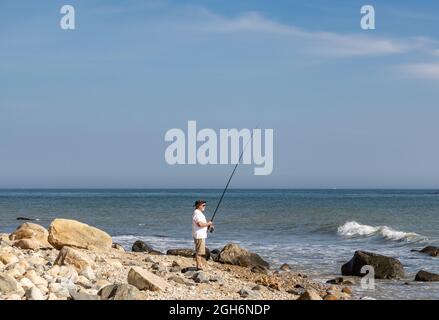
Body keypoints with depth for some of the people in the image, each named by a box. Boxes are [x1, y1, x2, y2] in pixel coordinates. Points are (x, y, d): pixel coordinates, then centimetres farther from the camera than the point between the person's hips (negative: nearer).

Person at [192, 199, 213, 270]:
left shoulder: (199, 213, 18)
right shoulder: (197, 213, -16)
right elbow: (200, 224, -27)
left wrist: (208, 226, 12)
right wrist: (208, 223, -13)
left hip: (201, 235, 11)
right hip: (199, 236, -11)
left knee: (199, 252, 15)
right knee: (199, 252, -9)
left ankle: (200, 265, 20)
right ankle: (199, 266, -8)